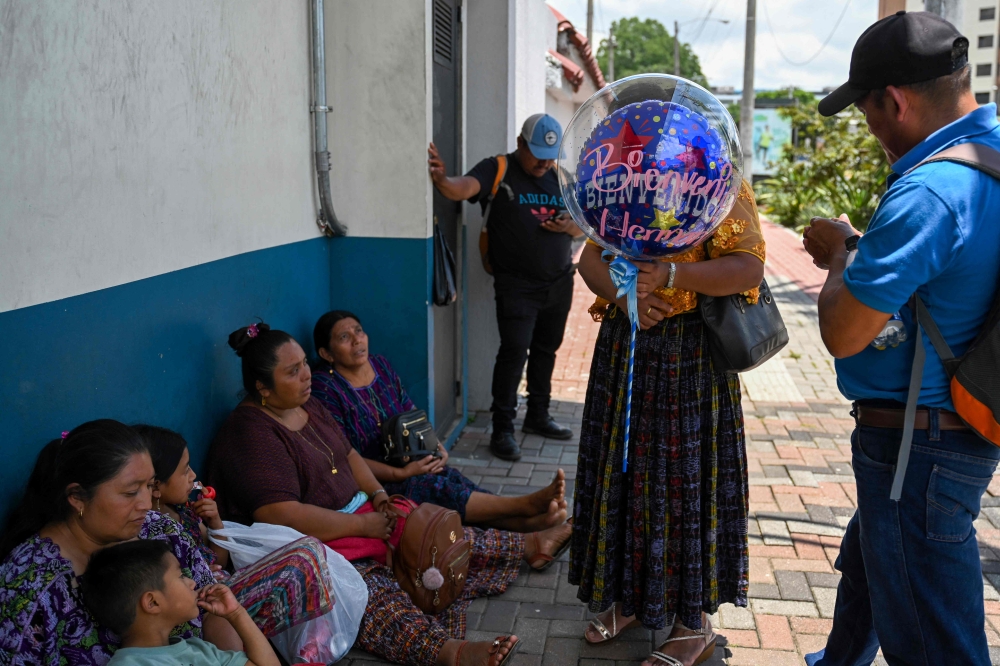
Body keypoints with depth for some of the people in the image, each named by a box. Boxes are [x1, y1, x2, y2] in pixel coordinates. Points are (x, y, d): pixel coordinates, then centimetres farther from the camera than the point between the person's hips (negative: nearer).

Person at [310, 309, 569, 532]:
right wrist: (401, 474, -23)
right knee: (437, 488, -30)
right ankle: (527, 504, -41)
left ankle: (528, 522, -45)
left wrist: (436, 447, -6)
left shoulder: (381, 366, 8)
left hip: (407, 462, 6)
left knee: (456, 479, -24)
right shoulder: (324, 387, -13)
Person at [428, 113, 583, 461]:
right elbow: (463, 188, -28)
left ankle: (538, 416, 31)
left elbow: (583, 226, 14)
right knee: (514, 351, -10)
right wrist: (442, 179, -50)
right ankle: (502, 429, 0)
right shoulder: (498, 170, -8)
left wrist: (570, 226, -9)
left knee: (546, 350, 16)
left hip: (559, 283, 6)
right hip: (517, 285, -6)